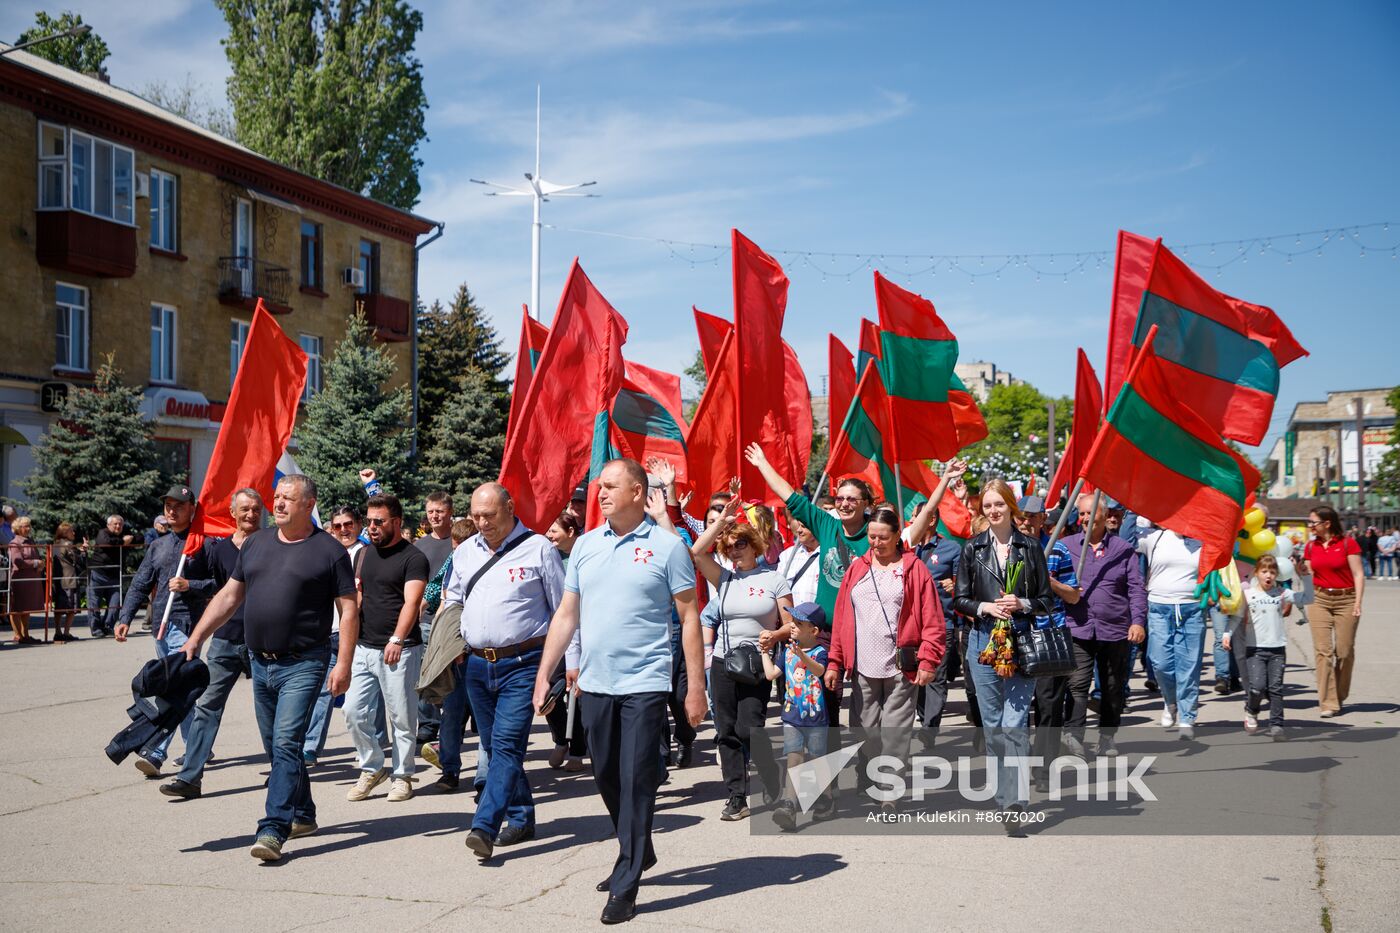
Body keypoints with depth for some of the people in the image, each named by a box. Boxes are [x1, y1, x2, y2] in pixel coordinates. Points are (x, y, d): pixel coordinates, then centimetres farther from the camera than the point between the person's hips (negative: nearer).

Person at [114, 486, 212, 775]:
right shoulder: (157, 546, 17)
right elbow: (140, 585, 14)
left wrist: (189, 585, -17)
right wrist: (125, 618, 3)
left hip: (187, 623, -7)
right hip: (161, 624, 7)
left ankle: (155, 752, -18)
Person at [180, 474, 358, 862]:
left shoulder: (329, 550, -5)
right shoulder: (255, 543, 11)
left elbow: (348, 610, -6)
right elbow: (229, 596, 16)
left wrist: (344, 663, -13)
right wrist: (195, 638, 10)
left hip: (303, 665, -6)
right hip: (260, 662, 6)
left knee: (286, 744, -14)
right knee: (276, 747, 14)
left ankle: (273, 830, -14)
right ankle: (303, 815, 29)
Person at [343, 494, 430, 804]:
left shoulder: (413, 558, -7)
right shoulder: (363, 554, 14)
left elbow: (411, 602, -17)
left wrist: (396, 640, -28)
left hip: (399, 650, -6)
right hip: (363, 647, 6)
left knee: (401, 717, 2)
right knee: (354, 712, 3)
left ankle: (401, 775, 15)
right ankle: (372, 767, 19)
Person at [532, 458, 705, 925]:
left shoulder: (667, 546, -5)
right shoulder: (585, 545, 9)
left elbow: (689, 618, -4)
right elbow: (566, 614, 12)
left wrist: (696, 687, -8)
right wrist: (544, 674, 8)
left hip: (644, 684, -5)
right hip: (594, 683, 5)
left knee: (636, 781, -4)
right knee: (606, 776, 15)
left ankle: (625, 888, 2)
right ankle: (638, 851, 37)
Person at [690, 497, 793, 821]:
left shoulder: (774, 579, 1)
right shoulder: (724, 579, 9)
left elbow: (789, 624, 1)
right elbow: (697, 552, -5)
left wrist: (774, 635, -20)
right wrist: (722, 521, -6)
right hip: (723, 662, 4)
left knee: (749, 729, -11)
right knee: (727, 732, 5)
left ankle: (775, 786, 10)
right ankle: (736, 797, 13)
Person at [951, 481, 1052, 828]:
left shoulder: (1030, 548, 6)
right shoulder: (973, 548, 8)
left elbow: (1046, 601, 8)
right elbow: (959, 599, 8)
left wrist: (1021, 604, -11)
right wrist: (986, 607, -10)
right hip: (983, 640, 2)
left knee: (1014, 724, -12)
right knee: (992, 724, 7)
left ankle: (1014, 802, -15)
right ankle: (1004, 796, 20)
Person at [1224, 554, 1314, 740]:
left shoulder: (1282, 593, 6)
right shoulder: (1247, 594, 2)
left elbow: (1307, 599, 4)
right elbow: (1239, 619, 8)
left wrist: (1306, 577, -4)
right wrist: (1228, 634, -4)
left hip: (1277, 648, 2)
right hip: (1255, 648, -2)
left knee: (1275, 688, 1)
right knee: (1257, 687, -12)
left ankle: (1276, 725, 8)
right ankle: (1251, 711, 17)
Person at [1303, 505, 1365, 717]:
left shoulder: (1348, 543, -3)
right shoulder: (1311, 547, 9)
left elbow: (1358, 575, -4)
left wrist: (1358, 603, -10)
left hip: (1346, 600, -3)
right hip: (1320, 600, 3)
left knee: (1344, 651, 1)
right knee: (1323, 650, -6)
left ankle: (1339, 697, 20)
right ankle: (1328, 702, -6)